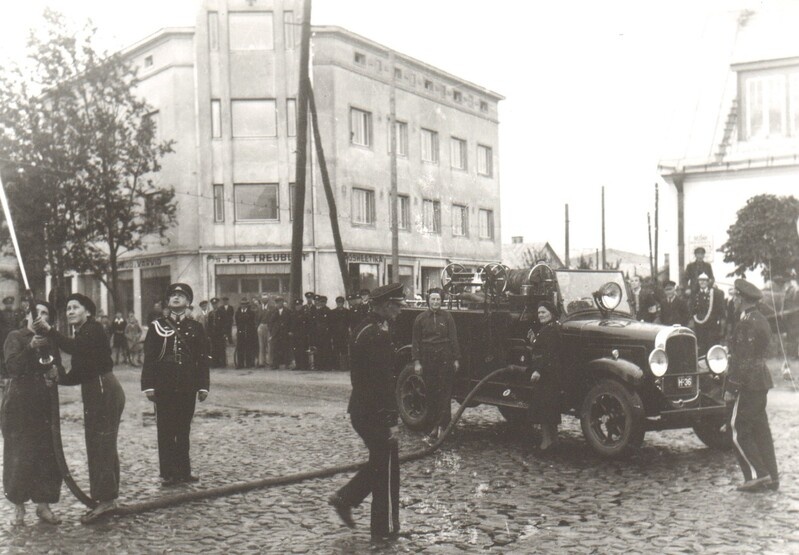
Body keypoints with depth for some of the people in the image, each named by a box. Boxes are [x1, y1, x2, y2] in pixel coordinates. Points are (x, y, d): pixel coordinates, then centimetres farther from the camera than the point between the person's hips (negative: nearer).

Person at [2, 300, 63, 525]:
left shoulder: (50, 340, 12)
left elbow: (58, 368, 19)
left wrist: (55, 373, -4)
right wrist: (30, 347, -27)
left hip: (44, 405, 4)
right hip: (19, 405, -4)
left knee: (47, 454, 1)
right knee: (19, 455, -2)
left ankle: (43, 504, 11)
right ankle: (18, 507, 10)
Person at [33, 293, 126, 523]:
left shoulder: (94, 329, -10)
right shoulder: (81, 334, 17)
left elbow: (74, 348, -28)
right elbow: (79, 374, 15)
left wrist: (48, 330, -27)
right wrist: (58, 378, 1)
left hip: (105, 391, -10)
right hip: (94, 394, 10)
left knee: (102, 445, -8)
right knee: (96, 446, 14)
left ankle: (106, 498, -3)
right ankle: (106, 497, 23)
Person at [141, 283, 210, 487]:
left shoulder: (196, 328, 6)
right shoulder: (157, 326, 2)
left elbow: (202, 359, 6)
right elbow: (149, 358, 0)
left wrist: (203, 386, 1)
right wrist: (148, 385, -6)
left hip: (188, 387, 2)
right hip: (164, 387, -1)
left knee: (184, 430, 9)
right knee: (166, 431, 3)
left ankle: (184, 471, 18)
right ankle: (169, 473, 10)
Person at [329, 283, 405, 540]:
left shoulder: (365, 327, 10)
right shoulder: (378, 334, -21)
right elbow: (383, 381, -24)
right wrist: (391, 421, -22)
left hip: (362, 409, 9)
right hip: (374, 412, -9)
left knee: (380, 461, 21)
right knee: (387, 465, 4)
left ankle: (345, 498, 22)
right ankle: (385, 527, 16)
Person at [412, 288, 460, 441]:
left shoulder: (447, 317, 3)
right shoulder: (420, 318, 4)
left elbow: (453, 339, 4)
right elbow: (416, 341, 4)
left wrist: (456, 359, 1)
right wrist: (416, 361, -1)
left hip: (445, 359, -1)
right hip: (428, 360, 1)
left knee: (444, 392, -4)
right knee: (432, 392, 5)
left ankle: (442, 425, -2)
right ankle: (436, 425, 13)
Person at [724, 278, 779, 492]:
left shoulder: (746, 324, -17)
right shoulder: (761, 320, 13)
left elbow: (741, 360, -20)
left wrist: (731, 388, -16)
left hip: (749, 383, -10)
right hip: (762, 380, 10)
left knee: (739, 431, -3)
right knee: (761, 428, 13)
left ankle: (758, 475, -4)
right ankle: (771, 477, 16)